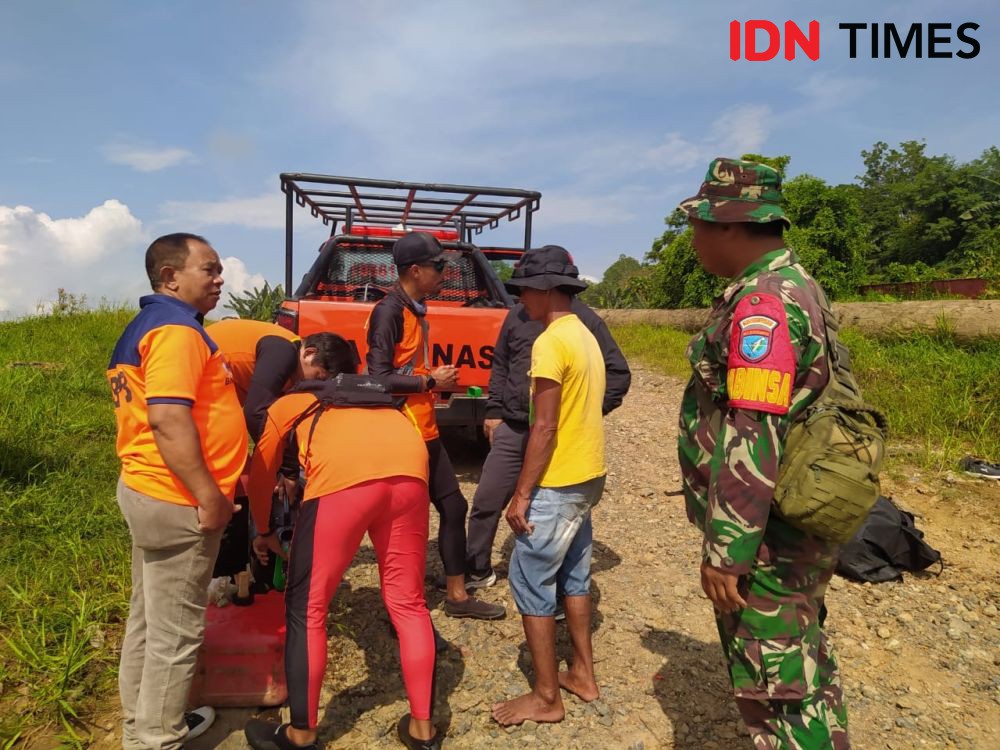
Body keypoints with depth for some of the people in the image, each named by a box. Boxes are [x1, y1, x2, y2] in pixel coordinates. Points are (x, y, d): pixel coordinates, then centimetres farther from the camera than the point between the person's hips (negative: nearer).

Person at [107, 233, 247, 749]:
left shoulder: (145, 325, 16)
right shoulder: (175, 328, -17)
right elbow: (168, 419, -27)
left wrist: (207, 485, 21)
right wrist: (209, 496, -23)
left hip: (146, 488, 11)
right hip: (176, 499, -11)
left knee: (150, 618, 21)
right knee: (175, 630, 4)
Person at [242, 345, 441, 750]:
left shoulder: (287, 403, 33)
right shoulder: (375, 393, 42)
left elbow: (260, 474, 38)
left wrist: (265, 532, 53)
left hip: (344, 474, -4)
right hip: (410, 469, 5)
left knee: (306, 608, 14)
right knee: (408, 603, 18)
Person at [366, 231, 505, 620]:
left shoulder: (416, 310, 14)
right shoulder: (389, 311, -15)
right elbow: (379, 377, -21)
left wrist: (435, 381, 5)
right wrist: (431, 381, -14)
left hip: (425, 431, 10)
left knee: (453, 505, 14)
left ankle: (457, 595, 28)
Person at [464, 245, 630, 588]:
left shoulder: (585, 320, -6)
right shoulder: (518, 315, 6)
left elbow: (618, 373, -2)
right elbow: (500, 365, 16)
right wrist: (494, 411, 10)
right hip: (512, 429, 4)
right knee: (485, 502, 9)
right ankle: (476, 570, 30)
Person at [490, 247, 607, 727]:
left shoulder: (551, 342, -18)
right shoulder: (586, 337, 11)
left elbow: (544, 428, -21)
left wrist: (522, 494, -16)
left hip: (557, 485, -9)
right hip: (587, 477, 10)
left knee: (531, 584, 2)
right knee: (573, 577, 19)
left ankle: (545, 698, 14)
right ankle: (583, 675, 31)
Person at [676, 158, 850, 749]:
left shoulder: (763, 304, -22)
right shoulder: (793, 285, 10)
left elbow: (753, 441, -27)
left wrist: (727, 552, -21)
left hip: (765, 538, -10)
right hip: (792, 528, 10)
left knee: (775, 683, 5)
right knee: (804, 665, 23)